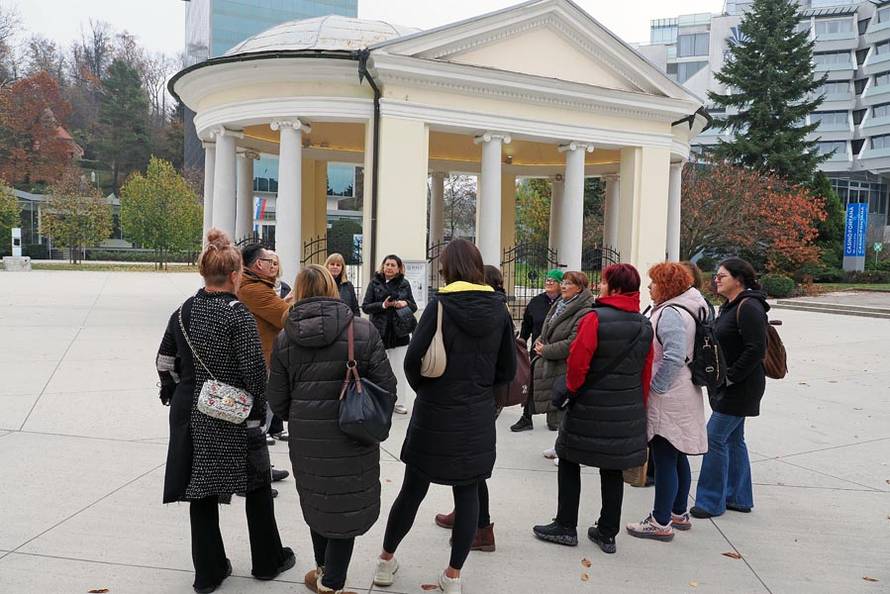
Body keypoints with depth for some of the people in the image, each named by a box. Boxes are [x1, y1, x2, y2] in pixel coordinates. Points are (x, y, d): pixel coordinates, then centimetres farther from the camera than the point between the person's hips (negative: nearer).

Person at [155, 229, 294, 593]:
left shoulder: (183, 312, 3)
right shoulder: (238, 314, -16)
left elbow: (165, 363, 9)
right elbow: (254, 372, -18)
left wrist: (178, 396, 18)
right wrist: (257, 414, -6)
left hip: (190, 416, 6)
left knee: (200, 490, 14)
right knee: (257, 485, 13)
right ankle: (267, 561, 27)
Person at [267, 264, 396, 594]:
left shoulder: (284, 339, -5)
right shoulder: (364, 331, -11)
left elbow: (277, 400, 0)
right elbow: (386, 387, -10)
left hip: (305, 440, 3)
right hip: (352, 441, -3)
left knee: (317, 502, 23)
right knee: (346, 506, 13)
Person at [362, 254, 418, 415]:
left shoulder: (404, 284, 5)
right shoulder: (375, 282, 1)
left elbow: (414, 306, 11)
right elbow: (365, 307, -3)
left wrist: (406, 303, -10)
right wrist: (382, 305, -17)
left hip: (400, 332, 2)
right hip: (379, 331, -1)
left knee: (399, 369, 7)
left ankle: (399, 401, 18)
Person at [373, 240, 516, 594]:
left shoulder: (440, 305, -12)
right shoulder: (499, 309, -1)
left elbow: (413, 360, -15)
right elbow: (508, 370, 4)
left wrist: (423, 388, 3)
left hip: (435, 415, -2)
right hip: (478, 417, 2)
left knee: (413, 490, 11)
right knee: (468, 494, 11)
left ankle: (386, 561, 28)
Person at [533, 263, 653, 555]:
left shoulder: (595, 318, -16)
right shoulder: (645, 325, 3)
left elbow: (578, 362, -18)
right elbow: (646, 371, 7)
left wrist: (571, 389, 1)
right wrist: (638, 405, 16)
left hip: (591, 408, -5)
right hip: (627, 410, 6)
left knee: (569, 461, 10)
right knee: (613, 469, 13)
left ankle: (566, 526, 16)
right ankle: (608, 533, 21)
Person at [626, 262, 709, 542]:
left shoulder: (671, 313, -18)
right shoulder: (682, 310, 14)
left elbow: (674, 357, -28)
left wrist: (656, 388, -18)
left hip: (667, 400, -11)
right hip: (682, 396, 11)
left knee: (665, 460, -2)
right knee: (677, 457, 19)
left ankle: (661, 523, 7)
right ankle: (679, 513, 32)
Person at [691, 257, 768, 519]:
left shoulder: (748, 307, -17)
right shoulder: (730, 306, 13)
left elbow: (756, 350, -23)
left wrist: (729, 377, -19)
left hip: (740, 387, -10)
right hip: (728, 387, 10)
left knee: (715, 437, -7)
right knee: (733, 439, 15)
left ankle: (711, 502, 3)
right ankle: (739, 498, 26)